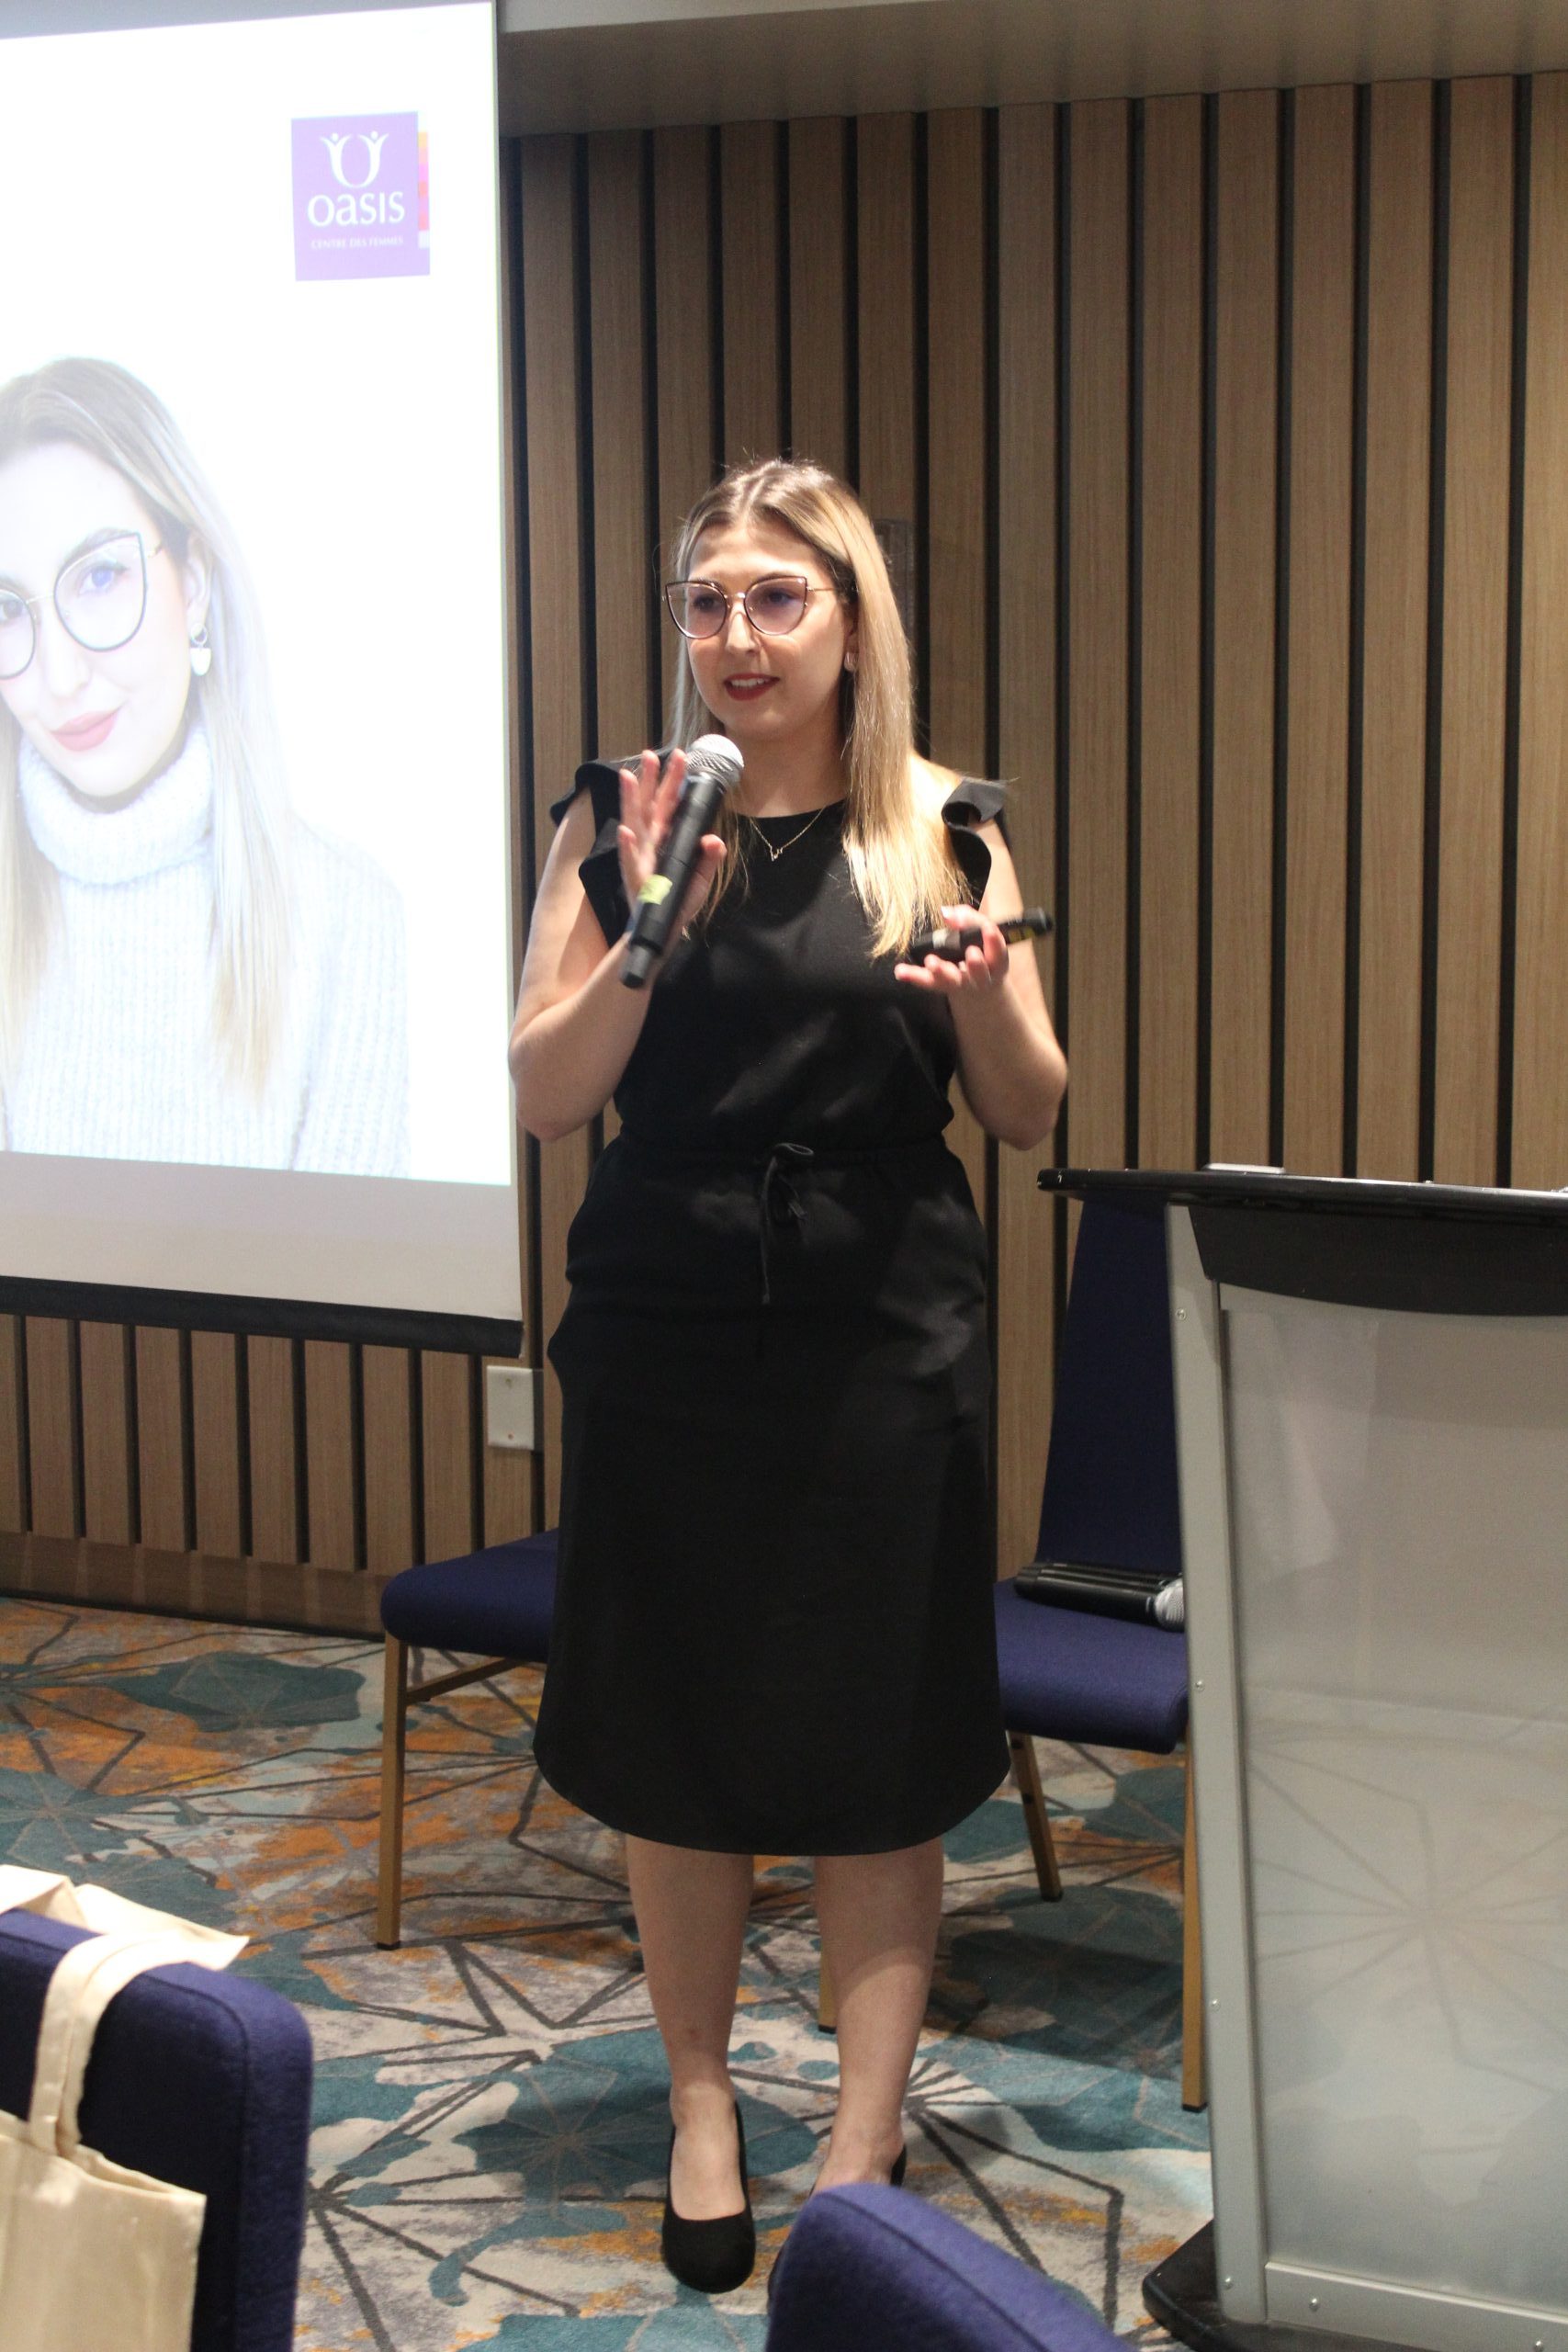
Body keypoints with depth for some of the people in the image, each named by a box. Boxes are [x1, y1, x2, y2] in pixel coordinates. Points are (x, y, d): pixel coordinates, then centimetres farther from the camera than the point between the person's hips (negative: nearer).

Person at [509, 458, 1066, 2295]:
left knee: (877, 1752, 2)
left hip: (884, 1341, -1)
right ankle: (700, 2105, 28)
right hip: (665, 1334, 1)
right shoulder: (617, 820, 2)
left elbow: (1030, 1115, 4)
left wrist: (984, 993, -17)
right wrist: (654, 934, -18)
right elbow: (539, 1098, -3)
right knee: (671, 1744, 9)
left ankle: (863, 2145, 14)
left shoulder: (945, 829, 2)